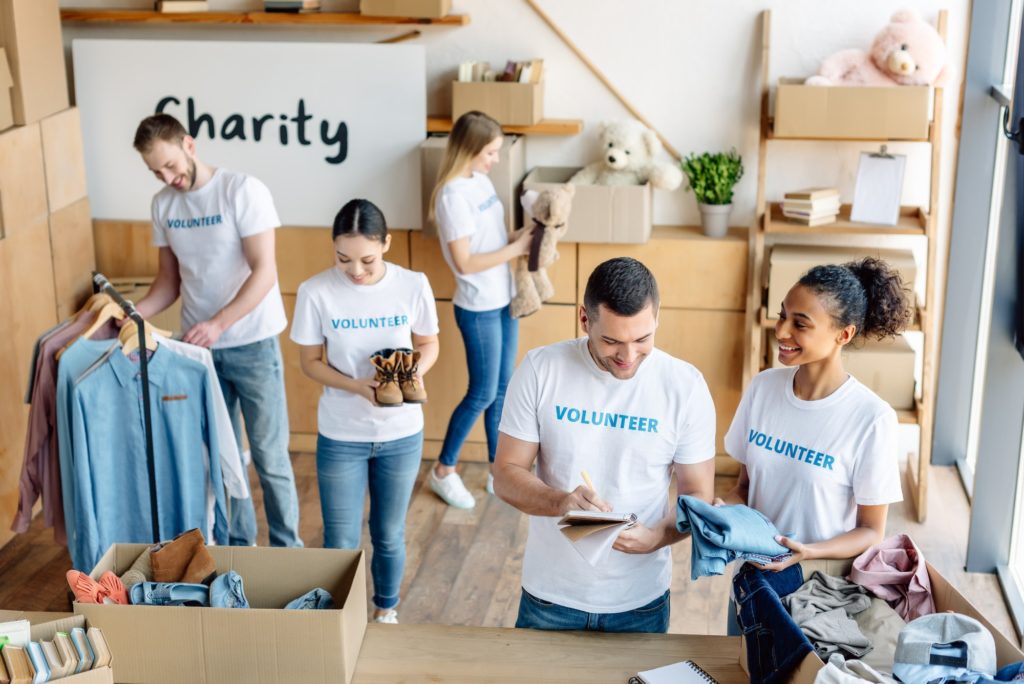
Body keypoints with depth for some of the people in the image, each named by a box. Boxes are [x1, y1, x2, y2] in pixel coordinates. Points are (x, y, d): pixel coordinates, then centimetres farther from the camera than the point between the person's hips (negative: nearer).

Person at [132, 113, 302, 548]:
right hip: (198, 347, 5)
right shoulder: (163, 205, 5)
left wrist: (218, 323, -27)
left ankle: (287, 551, 17)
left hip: (252, 344, -5)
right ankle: (237, 547, 27)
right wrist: (136, 312, -8)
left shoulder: (243, 191, -13)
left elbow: (264, 272, -17)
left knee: (269, 457, 2)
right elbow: (170, 279, 11)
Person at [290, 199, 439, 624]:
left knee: (389, 536, 17)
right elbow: (309, 361, -6)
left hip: (401, 434, 1)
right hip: (340, 436, -1)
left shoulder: (413, 286, -13)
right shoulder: (316, 292, -16)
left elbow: (428, 346, 2)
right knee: (340, 543, 8)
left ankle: (385, 612, 42)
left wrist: (412, 375, -20)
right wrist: (357, 386, -22)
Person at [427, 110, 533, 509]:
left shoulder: (481, 180, 6)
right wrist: (517, 248, -20)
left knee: (503, 390, 14)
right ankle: (443, 471, 19)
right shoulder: (453, 195, -21)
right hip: (478, 309, -8)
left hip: (504, 301, 8)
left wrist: (527, 244, -3)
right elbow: (464, 263, -23)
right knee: (483, 394, 1)